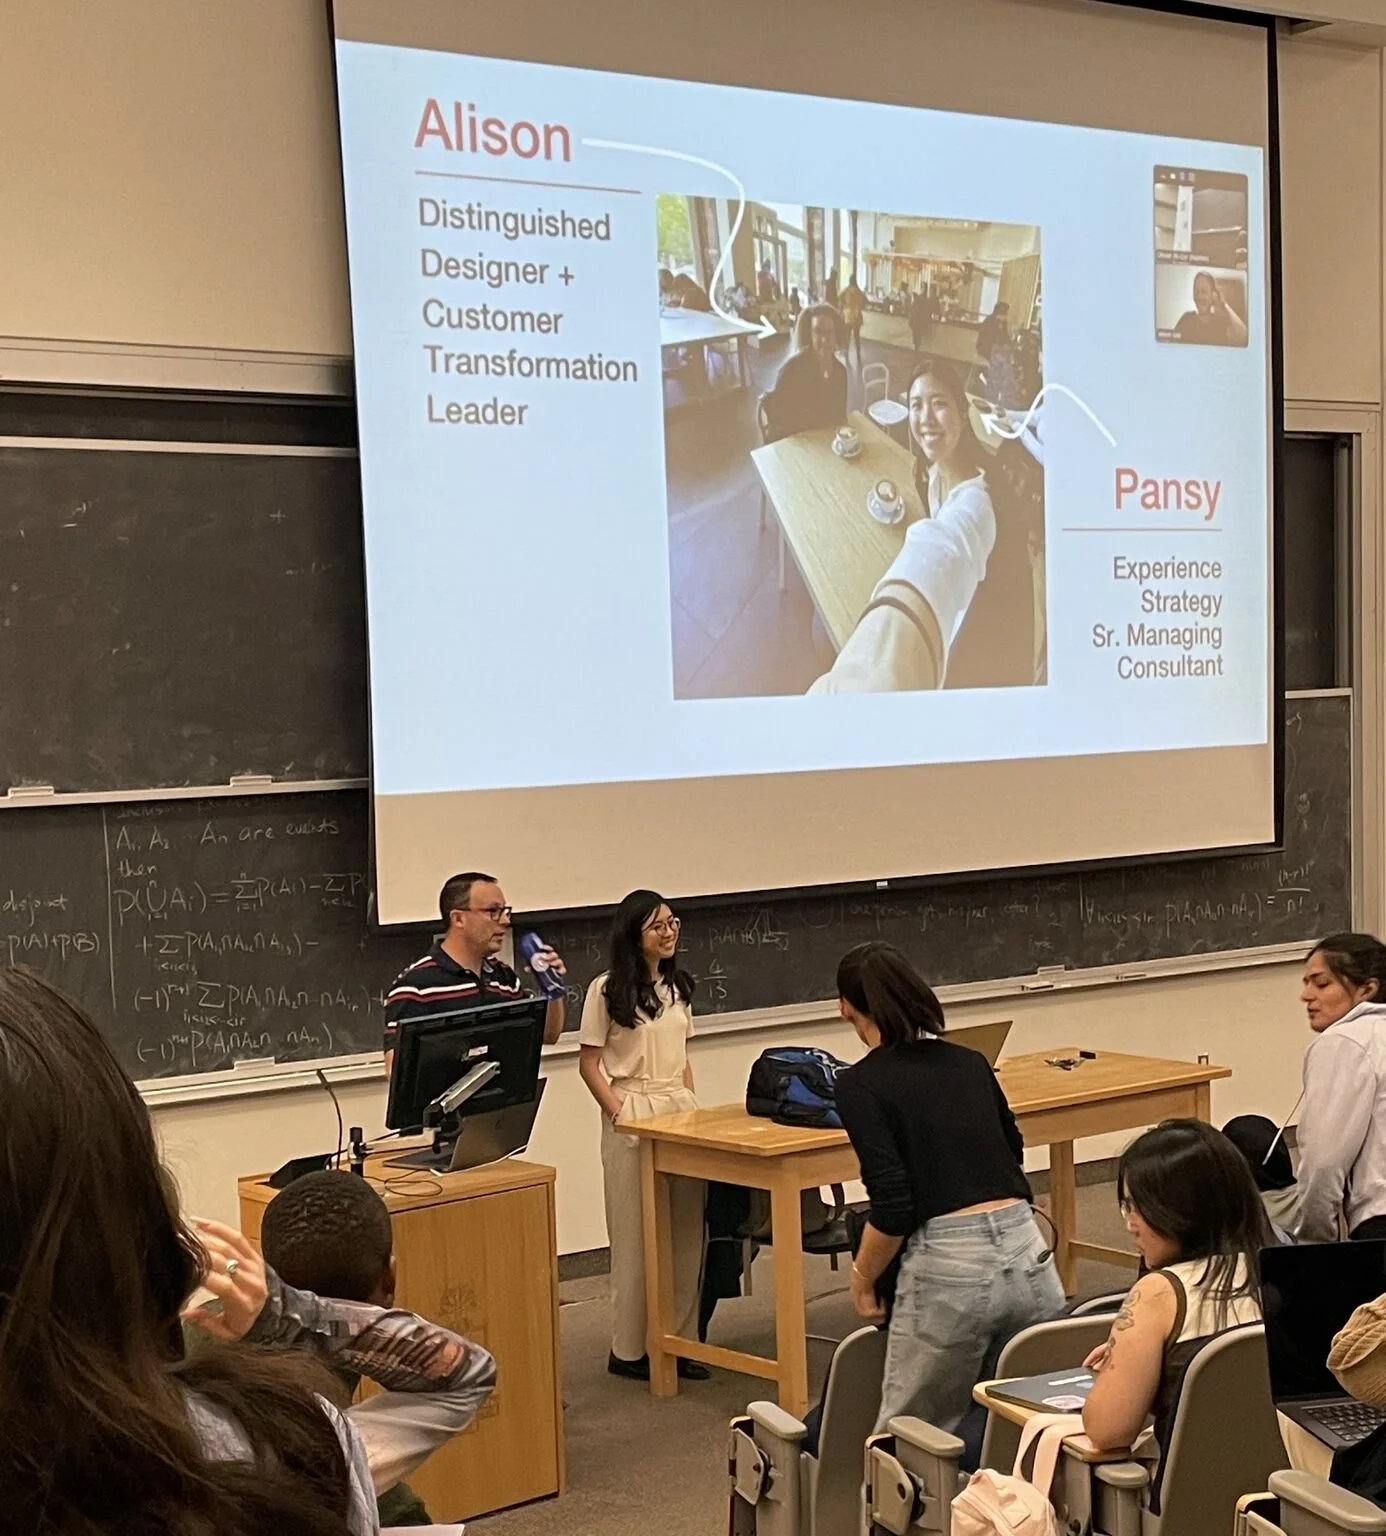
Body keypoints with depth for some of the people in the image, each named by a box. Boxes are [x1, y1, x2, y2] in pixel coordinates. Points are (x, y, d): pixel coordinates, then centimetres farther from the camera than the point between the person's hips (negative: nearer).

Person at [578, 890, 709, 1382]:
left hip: (680, 1108, 6)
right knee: (636, 1235, -2)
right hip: (632, 1113, -6)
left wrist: (693, 1107, 9)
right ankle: (629, 1350, 6)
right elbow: (589, 1064, -5)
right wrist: (619, 1114, -13)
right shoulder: (608, 990, -6)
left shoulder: (678, 986, 13)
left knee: (686, 1230, 5)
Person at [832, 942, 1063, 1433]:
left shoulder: (861, 1084, -2)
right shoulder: (971, 1063, 15)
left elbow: (892, 1206, -11)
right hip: (1028, 1254, 6)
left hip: (949, 1266, -6)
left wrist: (862, 1278, 5)